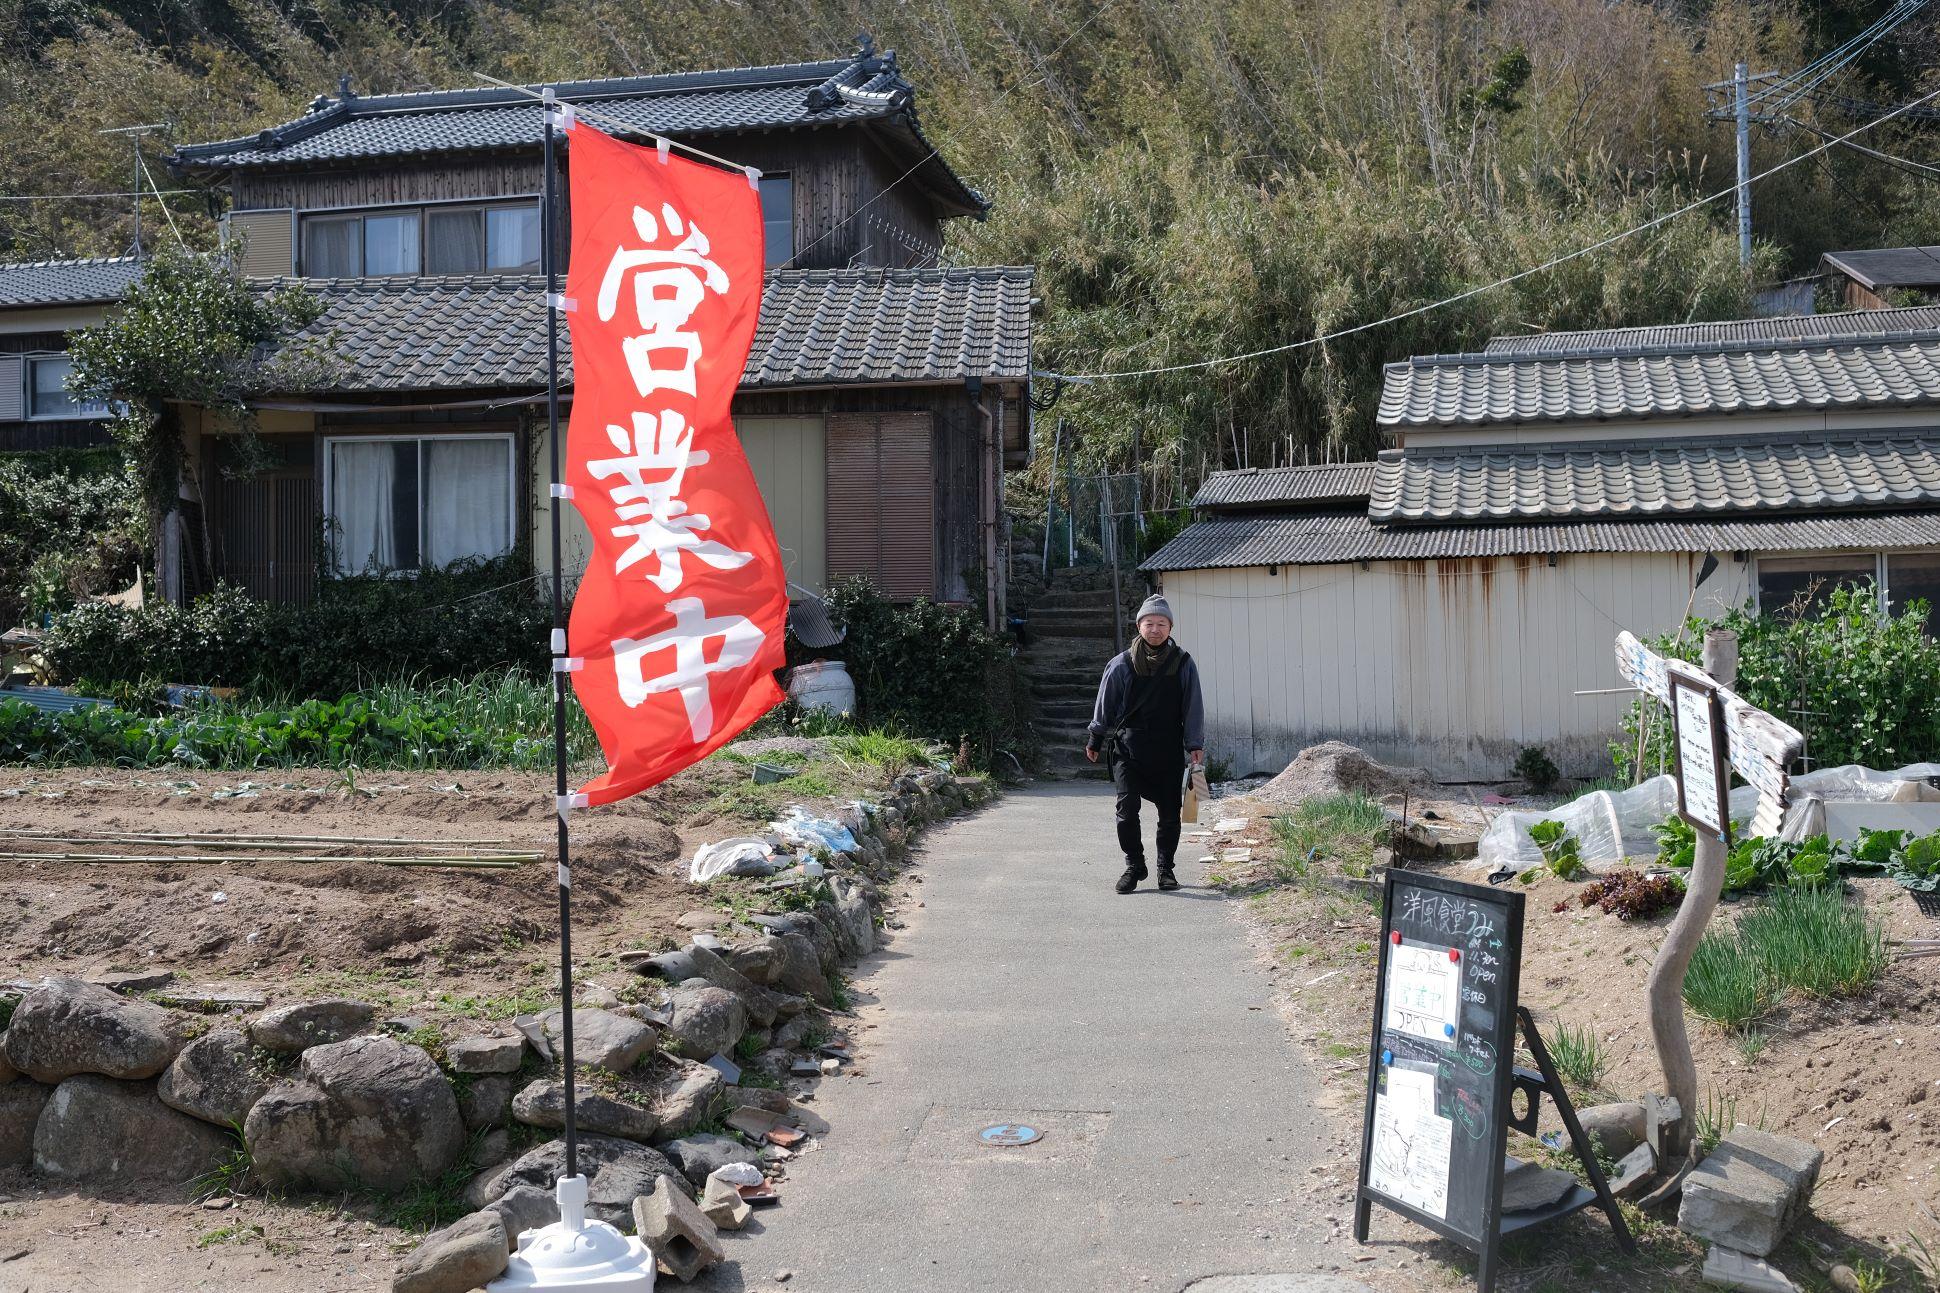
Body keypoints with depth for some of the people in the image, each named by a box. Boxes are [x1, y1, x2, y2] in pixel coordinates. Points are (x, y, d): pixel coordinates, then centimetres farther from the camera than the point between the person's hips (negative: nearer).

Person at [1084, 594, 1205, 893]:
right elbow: (1104, 705, 9)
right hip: (1128, 748, -1)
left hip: (1169, 752, 1)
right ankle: (1134, 866, 7)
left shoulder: (1183, 664, 3)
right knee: (1127, 810, -8)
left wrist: (1195, 745, 1)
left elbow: (1193, 707, 6)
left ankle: (1166, 869, 20)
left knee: (1170, 814, 5)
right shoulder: (1121, 664, 2)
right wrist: (1094, 740, 13)